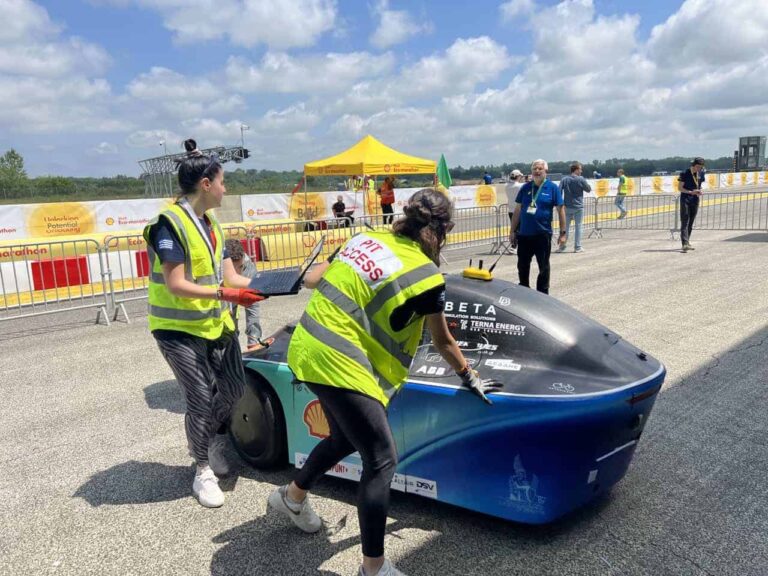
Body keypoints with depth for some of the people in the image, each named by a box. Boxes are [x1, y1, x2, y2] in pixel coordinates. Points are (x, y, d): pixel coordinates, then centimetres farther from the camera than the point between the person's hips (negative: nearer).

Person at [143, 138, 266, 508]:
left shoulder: (212, 225, 9)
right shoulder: (170, 223, -17)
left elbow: (229, 277, 7)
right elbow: (176, 286, -22)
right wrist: (225, 293, -28)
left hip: (216, 324, 8)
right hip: (179, 329, -8)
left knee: (234, 389, 12)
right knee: (201, 400, -3)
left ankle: (211, 441, 40)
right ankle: (203, 471, 19)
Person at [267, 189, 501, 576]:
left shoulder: (367, 237, 10)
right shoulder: (428, 277, -5)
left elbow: (311, 279, 15)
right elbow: (443, 343, 10)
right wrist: (469, 378, 27)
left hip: (305, 349, 9)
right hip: (339, 365, -8)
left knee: (345, 439, 28)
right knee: (382, 461, 3)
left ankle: (291, 497, 50)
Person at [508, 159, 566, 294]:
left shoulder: (552, 188, -2)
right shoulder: (525, 187, 7)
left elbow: (560, 210, -1)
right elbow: (517, 210, 10)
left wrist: (563, 233, -5)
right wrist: (512, 231, 8)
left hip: (543, 234, -3)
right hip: (524, 234, 3)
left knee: (543, 266, 7)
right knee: (522, 265, 12)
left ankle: (542, 294, 20)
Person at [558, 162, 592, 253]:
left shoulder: (564, 180, 0)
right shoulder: (581, 179, -8)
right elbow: (588, 189, 4)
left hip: (567, 207, 3)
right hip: (578, 207, -3)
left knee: (565, 227, 10)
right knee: (578, 227, 5)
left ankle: (562, 247, 12)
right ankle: (577, 247, 8)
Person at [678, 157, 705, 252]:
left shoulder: (700, 175, 10)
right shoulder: (685, 174, -8)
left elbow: (699, 186, 21)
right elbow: (679, 187, -7)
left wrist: (699, 192, -3)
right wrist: (691, 192, -19)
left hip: (695, 201, 6)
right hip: (685, 200, -6)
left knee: (691, 223, 10)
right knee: (684, 223, -11)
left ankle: (687, 242, 19)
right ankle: (685, 244, -19)